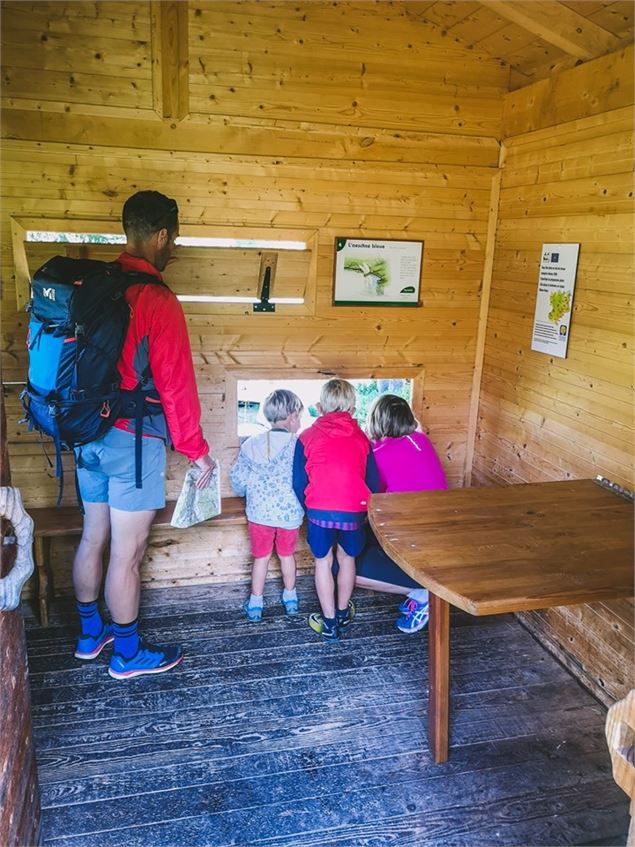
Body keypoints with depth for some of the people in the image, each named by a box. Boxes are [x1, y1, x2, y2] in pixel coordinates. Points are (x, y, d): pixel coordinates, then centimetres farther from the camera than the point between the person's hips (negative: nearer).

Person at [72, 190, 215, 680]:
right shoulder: (157, 300, -18)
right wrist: (198, 451, -7)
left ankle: (90, 634, 37)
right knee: (127, 553, 5)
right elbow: (176, 386, -17)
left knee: (93, 538, 19)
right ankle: (128, 653, 22)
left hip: (90, 433, 8)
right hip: (133, 439, -8)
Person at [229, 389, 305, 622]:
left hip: (260, 511, 1)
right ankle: (290, 598, 36)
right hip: (290, 512, -1)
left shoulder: (251, 444, -5)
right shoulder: (298, 445, -14)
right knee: (287, 554, 20)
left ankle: (255, 604, 24)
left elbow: (237, 477, 0)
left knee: (261, 557, 16)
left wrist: (246, 492, 20)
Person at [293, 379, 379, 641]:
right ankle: (343, 613, 40)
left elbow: (298, 482, 3)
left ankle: (329, 622, 23)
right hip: (354, 511, 2)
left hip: (319, 510, -2)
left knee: (323, 562, 16)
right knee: (347, 559, 23)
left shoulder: (308, 436, 5)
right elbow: (373, 481, 9)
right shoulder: (361, 438, 9)